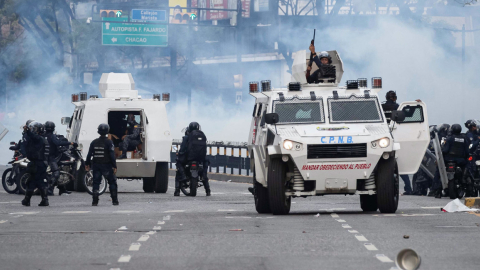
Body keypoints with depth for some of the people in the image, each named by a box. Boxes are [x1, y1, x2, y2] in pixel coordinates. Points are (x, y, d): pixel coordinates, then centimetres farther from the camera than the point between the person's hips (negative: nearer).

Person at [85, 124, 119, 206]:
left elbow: (89, 154, 6)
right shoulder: (109, 142, -8)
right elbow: (112, 155, -11)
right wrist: (114, 166, -9)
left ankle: (95, 201, -3)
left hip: (96, 165, 3)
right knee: (112, 183, 7)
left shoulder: (94, 142, 4)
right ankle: (115, 200, 4)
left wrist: (87, 164, 16)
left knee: (96, 183, 5)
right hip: (106, 165, -3)